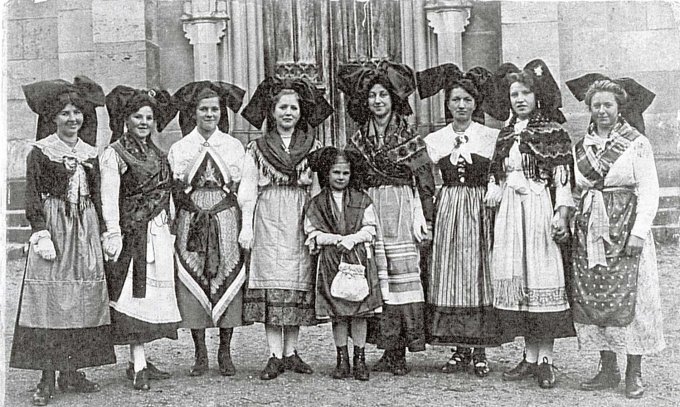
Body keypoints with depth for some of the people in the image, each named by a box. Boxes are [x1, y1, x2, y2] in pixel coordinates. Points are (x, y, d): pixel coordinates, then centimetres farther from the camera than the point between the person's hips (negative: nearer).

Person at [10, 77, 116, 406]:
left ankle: (72, 372, 12)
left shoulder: (91, 154, 13)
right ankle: (47, 378, -4)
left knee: (83, 300, 4)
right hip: (53, 227, -5)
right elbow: (32, 198, -4)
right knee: (49, 300, -7)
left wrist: (101, 233, 9)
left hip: (86, 230, 5)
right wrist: (41, 233, -14)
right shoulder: (41, 152, 0)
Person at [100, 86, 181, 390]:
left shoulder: (157, 154, 16)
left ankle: (138, 361, 16)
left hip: (159, 232, 7)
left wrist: (169, 231, 14)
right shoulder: (114, 154, -5)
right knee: (135, 293, -8)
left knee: (153, 294, 8)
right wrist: (113, 233, -19)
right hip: (133, 233, -7)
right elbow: (109, 197, -12)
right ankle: (139, 367, -6)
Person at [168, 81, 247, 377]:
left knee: (228, 282, -1)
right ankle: (200, 354, 8)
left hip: (227, 220, 0)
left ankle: (225, 353, 9)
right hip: (190, 222, 0)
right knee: (193, 284, -2)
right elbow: (173, 191, 7)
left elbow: (243, 189, 6)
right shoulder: (179, 149, 9)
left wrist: (245, 228, -2)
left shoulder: (234, 146, 9)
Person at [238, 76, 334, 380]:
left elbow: (317, 189, 7)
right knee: (271, 284, -7)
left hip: (300, 223, 1)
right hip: (268, 223, -1)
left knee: (298, 286, 2)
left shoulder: (312, 147, 9)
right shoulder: (257, 149, 7)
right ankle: (275, 356, -4)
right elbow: (248, 190, 6)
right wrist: (246, 226, -2)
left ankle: (291, 352, 10)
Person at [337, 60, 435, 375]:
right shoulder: (358, 140, 12)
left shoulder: (409, 137, 3)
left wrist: (425, 220, -5)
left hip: (402, 211, -3)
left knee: (402, 273, -7)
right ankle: (389, 349, 5)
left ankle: (399, 351, -4)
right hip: (368, 210, 3)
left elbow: (426, 182, 2)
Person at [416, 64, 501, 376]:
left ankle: (479, 350, 3)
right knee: (450, 277, 1)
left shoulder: (491, 137, 2)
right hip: (447, 211, 2)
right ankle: (459, 350, 8)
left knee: (479, 275, -3)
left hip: (480, 210, -2)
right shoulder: (434, 140, 8)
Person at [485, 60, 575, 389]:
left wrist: (561, 213, -15)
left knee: (542, 278, -7)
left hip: (540, 209, -5)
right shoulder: (506, 134, 16)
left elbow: (563, 177, -6)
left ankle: (545, 359, 0)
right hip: (509, 213, 5)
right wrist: (492, 202, 12)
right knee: (514, 280, 2)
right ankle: (530, 358, 9)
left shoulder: (553, 132, 0)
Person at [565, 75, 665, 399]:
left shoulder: (637, 144, -1)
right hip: (590, 232, 5)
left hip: (626, 229, -4)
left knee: (628, 298, -6)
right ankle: (608, 370, 13)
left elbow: (648, 192, -6)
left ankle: (634, 374, 4)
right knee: (592, 299, 3)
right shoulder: (581, 147, 12)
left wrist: (638, 232, -14)